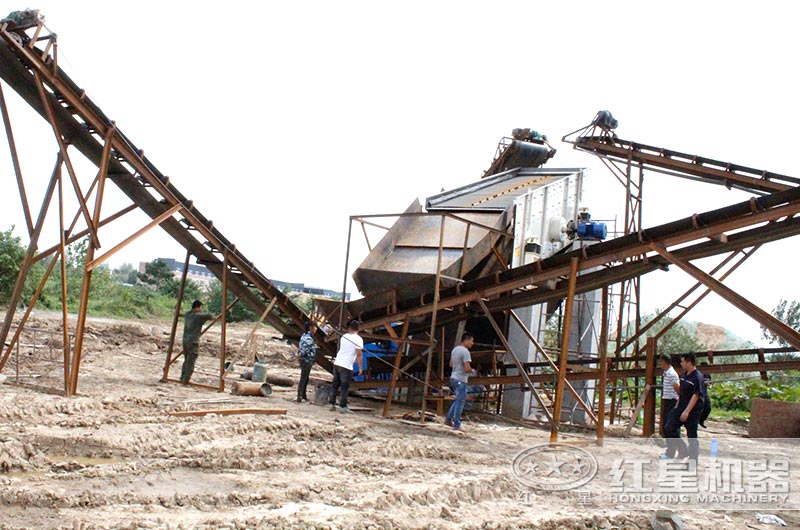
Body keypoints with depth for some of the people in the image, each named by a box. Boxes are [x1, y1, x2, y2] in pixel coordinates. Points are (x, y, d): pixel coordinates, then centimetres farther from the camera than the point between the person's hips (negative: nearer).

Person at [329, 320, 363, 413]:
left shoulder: (344, 336, 12)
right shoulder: (358, 339, -8)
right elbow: (359, 354, -14)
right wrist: (360, 367, -7)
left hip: (337, 363, 6)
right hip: (347, 366, -5)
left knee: (335, 384, 13)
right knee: (344, 387, 0)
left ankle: (331, 403, 15)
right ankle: (343, 406, 1)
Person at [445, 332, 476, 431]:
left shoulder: (455, 349, 11)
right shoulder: (465, 351, -17)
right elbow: (467, 368, -22)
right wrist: (472, 371, -2)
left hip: (453, 378, 9)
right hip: (461, 380, -9)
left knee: (458, 400, 20)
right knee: (460, 402, -2)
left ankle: (448, 419, 20)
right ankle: (457, 425, 1)